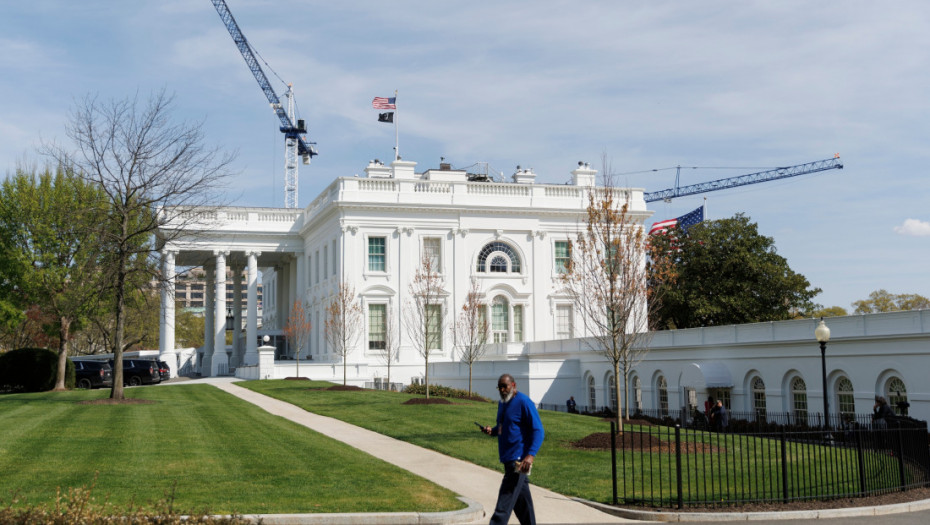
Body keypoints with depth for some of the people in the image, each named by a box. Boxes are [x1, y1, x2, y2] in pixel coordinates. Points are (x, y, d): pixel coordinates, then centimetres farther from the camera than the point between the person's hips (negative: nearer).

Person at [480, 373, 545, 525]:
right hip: (508, 459, 9)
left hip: (519, 460, -9)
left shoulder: (524, 402, -12)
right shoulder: (502, 403, 15)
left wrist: (531, 455, -27)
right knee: (521, 497, 15)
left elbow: (538, 430, -15)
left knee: (506, 498, -12)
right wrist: (492, 431, 7)